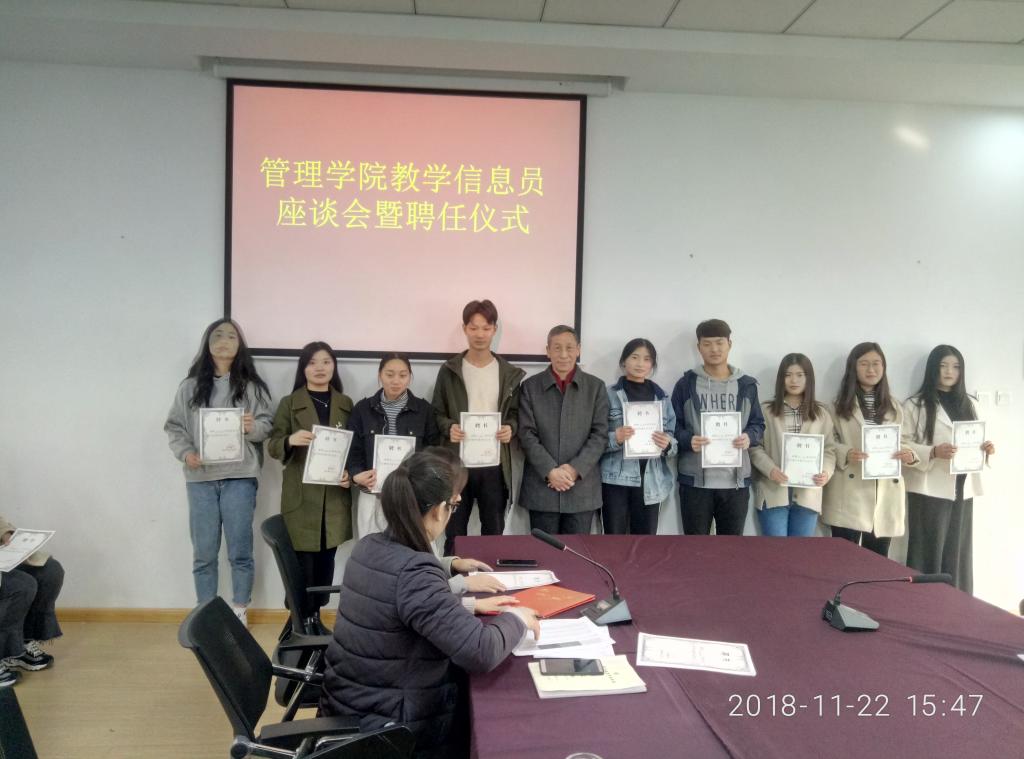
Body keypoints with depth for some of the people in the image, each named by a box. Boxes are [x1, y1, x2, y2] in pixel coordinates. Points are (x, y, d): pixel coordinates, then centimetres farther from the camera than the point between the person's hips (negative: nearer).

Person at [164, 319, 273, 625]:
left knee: (240, 551, 4)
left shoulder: (252, 386, 4)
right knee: (203, 553, 7)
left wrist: (253, 427, -19)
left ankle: (239, 613, 17)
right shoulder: (190, 386, 7)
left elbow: (268, 424, 3)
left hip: (239, 478, -1)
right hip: (200, 478, 1)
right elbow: (173, 426, 8)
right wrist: (185, 452, -8)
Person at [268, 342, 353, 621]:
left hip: (334, 496, 3)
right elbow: (273, 446, -1)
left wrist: (350, 472, -6)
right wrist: (290, 440, -22)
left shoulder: (345, 404, 9)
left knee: (326, 562, 8)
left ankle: (316, 617, 21)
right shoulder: (289, 403, 3)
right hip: (301, 497, -3)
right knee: (303, 563, -4)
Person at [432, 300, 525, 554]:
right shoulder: (449, 370, 2)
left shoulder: (509, 373, 6)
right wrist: (449, 428, -17)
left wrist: (510, 428, -12)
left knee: (494, 532, 9)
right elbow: (437, 413, 4)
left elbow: (515, 414, 9)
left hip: (495, 465, 1)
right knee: (455, 533, 8)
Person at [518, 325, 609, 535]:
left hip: (582, 489, 0)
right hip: (541, 487, 0)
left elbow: (600, 435, 0)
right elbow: (527, 435, -2)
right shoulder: (531, 386, 5)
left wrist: (576, 469, -13)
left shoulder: (596, 386, 6)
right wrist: (550, 471, -13)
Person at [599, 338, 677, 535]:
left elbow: (673, 440, 11)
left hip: (651, 481, 3)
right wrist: (615, 438, -21)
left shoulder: (661, 397, 9)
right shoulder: (609, 394, -1)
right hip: (616, 479, -3)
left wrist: (667, 444, -11)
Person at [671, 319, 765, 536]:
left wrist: (749, 437, -11)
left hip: (736, 481, 2)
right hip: (695, 481, -2)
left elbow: (758, 424, 11)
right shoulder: (686, 384, 2)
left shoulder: (747, 385, 8)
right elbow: (673, 427, 2)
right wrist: (689, 440, -19)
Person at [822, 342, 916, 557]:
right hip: (850, 495, -4)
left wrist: (909, 454, -7)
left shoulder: (893, 407, 15)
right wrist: (846, 454, -21)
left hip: (885, 496, 4)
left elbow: (900, 442, 15)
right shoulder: (840, 404, 2)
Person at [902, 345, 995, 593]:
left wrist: (986, 449, -1)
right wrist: (933, 452, -24)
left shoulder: (968, 404, 16)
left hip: (962, 489, 6)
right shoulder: (915, 405, -4)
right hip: (930, 489, -5)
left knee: (957, 554, 9)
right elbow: (903, 446, -9)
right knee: (928, 553, -2)